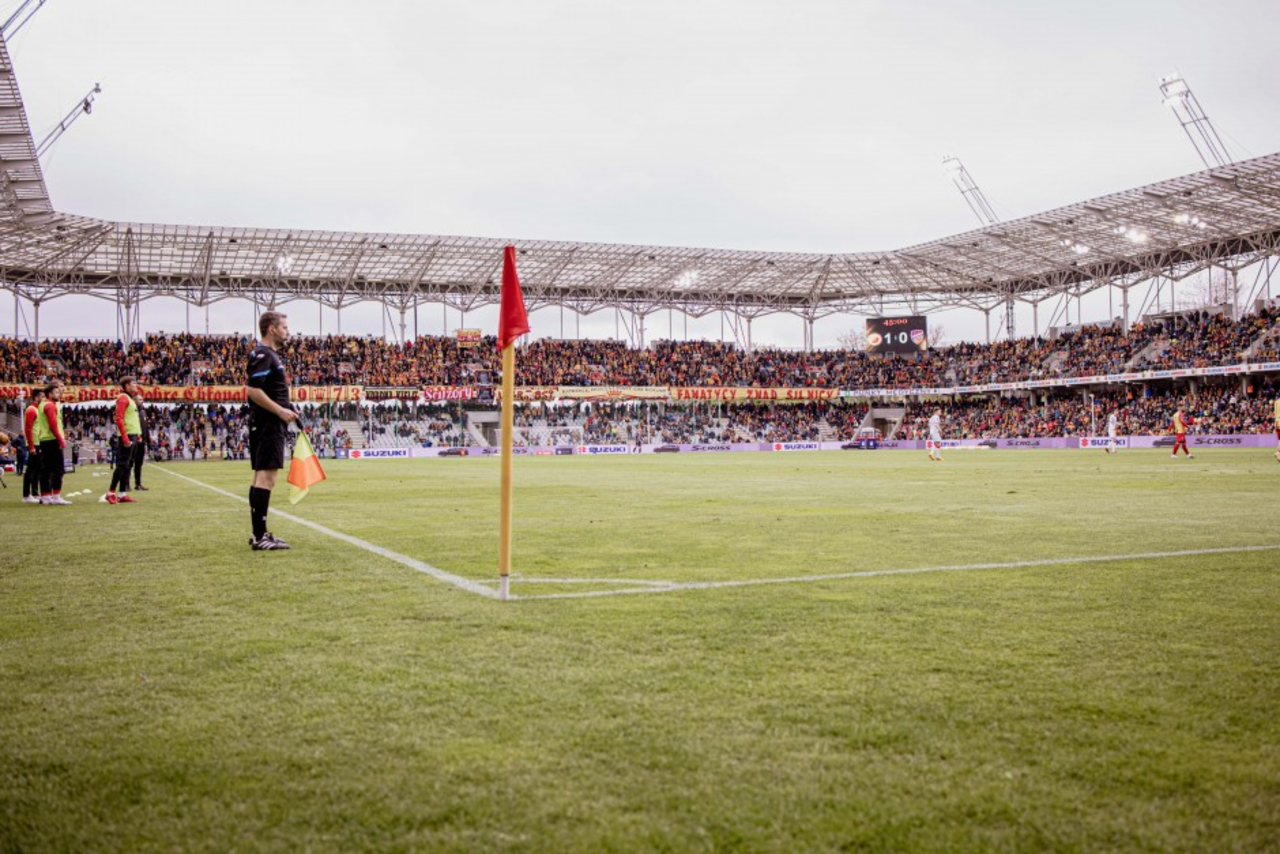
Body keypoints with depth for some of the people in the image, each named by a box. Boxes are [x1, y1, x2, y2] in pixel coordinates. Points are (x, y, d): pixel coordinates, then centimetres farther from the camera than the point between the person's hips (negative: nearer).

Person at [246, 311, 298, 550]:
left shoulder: (270, 355, 19)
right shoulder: (263, 355, -12)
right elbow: (253, 390, -22)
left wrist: (286, 410, 14)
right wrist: (280, 411, -20)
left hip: (270, 425, 11)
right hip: (268, 425, -11)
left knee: (262, 477, 12)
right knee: (266, 478, -12)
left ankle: (260, 534, 18)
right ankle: (260, 537, -12)